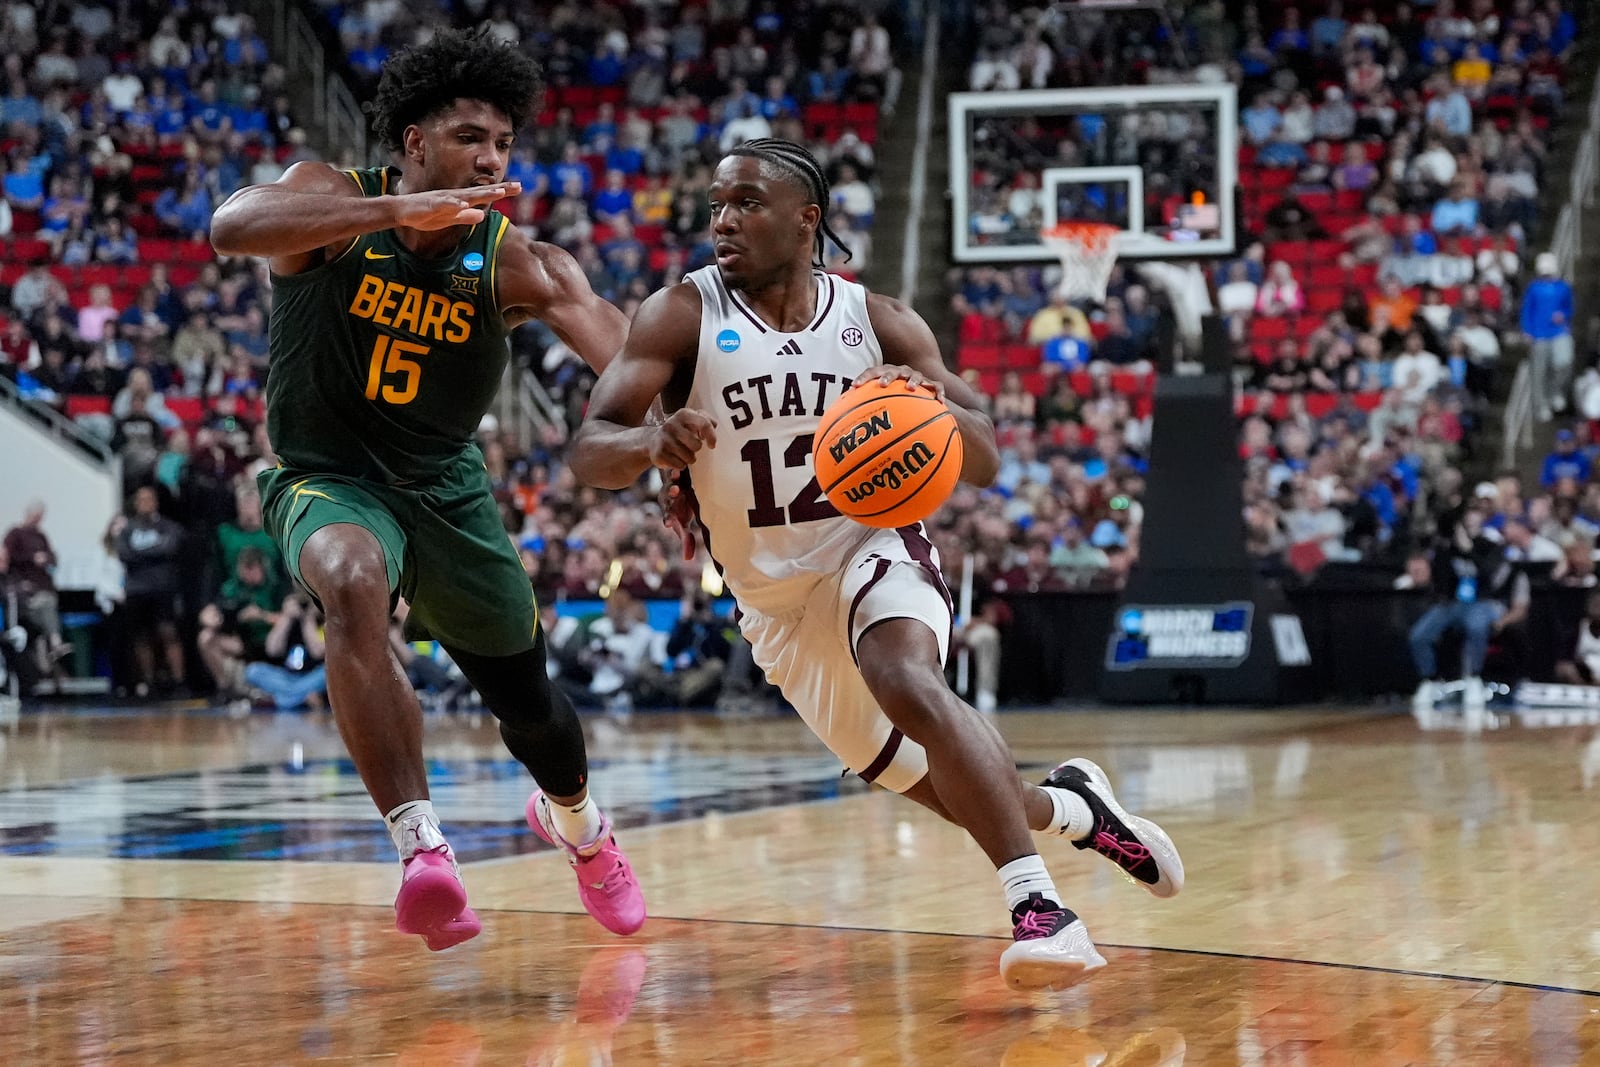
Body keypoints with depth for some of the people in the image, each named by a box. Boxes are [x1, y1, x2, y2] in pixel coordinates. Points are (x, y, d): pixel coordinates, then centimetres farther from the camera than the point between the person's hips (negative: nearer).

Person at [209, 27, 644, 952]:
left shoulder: (515, 263, -11)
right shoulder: (334, 199, -14)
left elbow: (621, 344, -29)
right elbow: (230, 226, -37)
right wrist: (398, 211, -48)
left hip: (447, 485, 3)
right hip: (327, 477, -3)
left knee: (529, 702, 13)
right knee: (353, 582, -38)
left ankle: (576, 824, 50)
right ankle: (422, 846, -39)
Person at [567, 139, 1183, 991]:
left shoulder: (877, 322, -5)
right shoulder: (681, 315, -9)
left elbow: (984, 465, -4)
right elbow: (588, 453, -19)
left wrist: (936, 407, -27)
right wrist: (652, 442, -43)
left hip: (873, 550, -2)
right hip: (775, 596, 2)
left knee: (907, 682, -35)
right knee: (927, 782, 8)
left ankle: (1036, 902, -35)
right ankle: (1070, 808, 39)